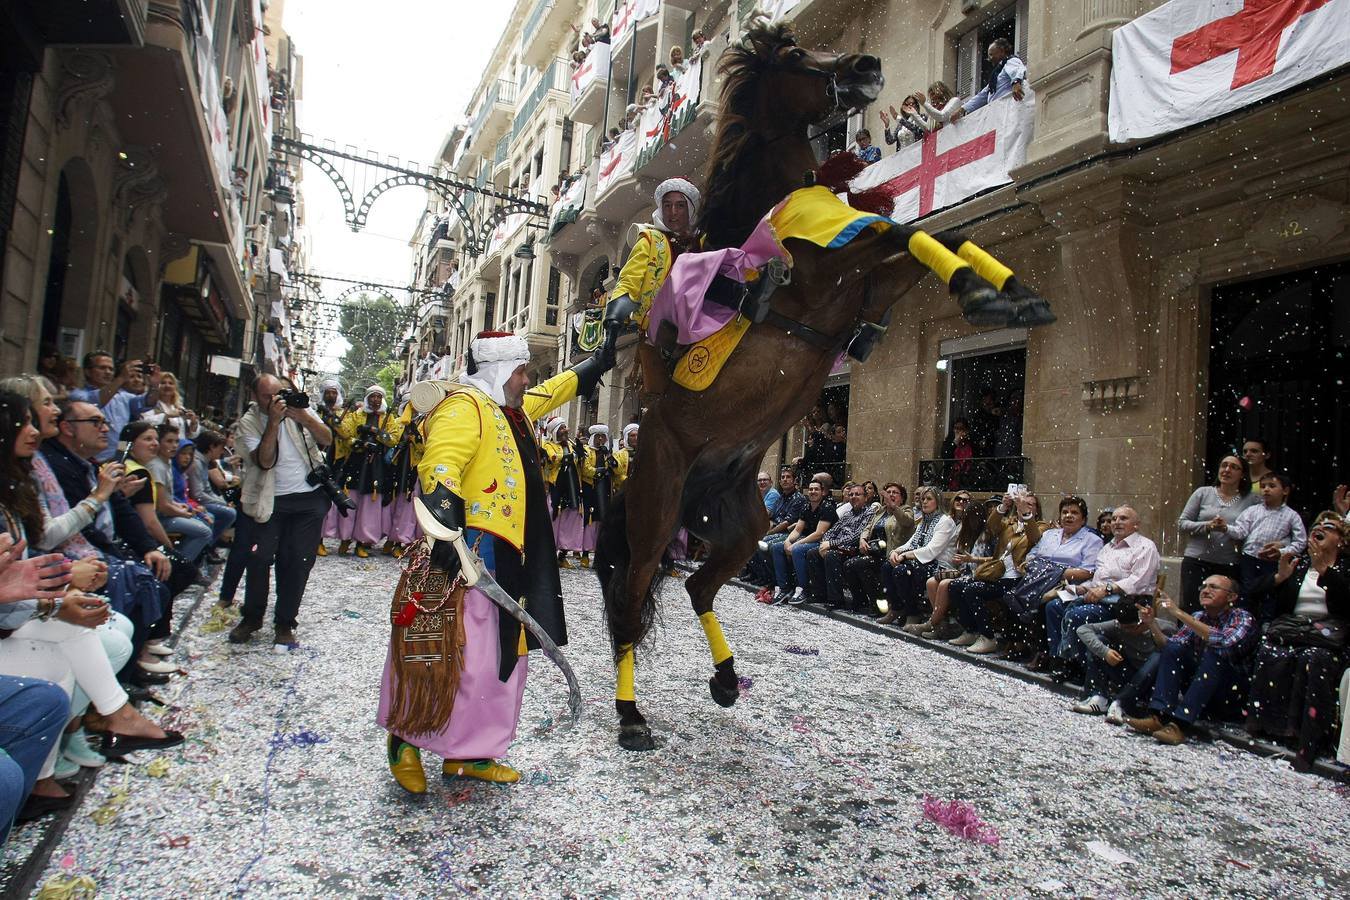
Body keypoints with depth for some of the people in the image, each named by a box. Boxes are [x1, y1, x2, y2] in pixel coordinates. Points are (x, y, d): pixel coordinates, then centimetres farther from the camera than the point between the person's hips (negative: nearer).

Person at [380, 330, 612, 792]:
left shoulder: (515, 409, 19)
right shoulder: (464, 407, -10)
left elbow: (559, 388, 35)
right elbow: (439, 468, -25)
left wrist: (602, 360, 41)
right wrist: (448, 532, -36)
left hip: (510, 561, 10)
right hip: (472, 556, -10)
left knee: (502, 657, 12)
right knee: (456, 657, -8)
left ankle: (469, 753, 23)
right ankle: (405, 740, 15)